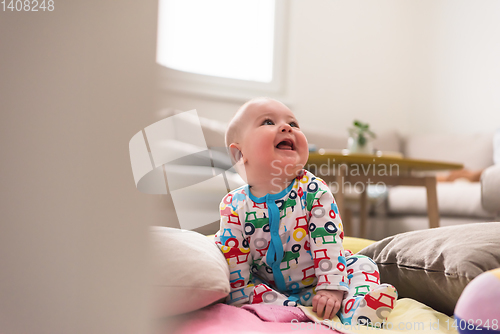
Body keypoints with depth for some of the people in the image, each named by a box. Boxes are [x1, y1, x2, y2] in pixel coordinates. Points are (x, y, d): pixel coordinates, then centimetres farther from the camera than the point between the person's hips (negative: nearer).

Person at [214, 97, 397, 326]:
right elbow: (233, 264, -9)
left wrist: (331, 287, -20)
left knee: (362, 265, -12)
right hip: (272, 290, 0)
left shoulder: (314, 191, -12)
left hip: (315, 284, 1)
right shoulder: (234, 207, -12)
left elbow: (328, 242, -14)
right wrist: (241, 302, -16)